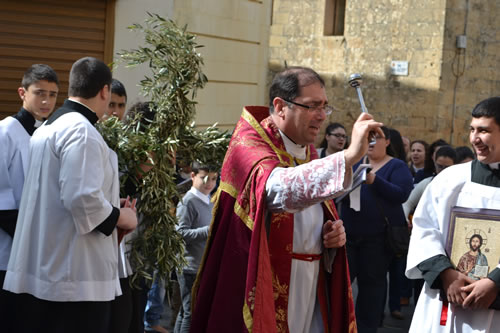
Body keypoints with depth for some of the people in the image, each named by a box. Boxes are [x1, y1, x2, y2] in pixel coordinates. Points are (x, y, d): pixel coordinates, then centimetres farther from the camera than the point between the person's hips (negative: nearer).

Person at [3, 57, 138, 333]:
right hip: (74, 277, -9)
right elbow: (82, 198, -24)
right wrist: (121, 217, -7)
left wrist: (111, 209, 21)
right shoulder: (81, 130, -15)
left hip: (39, 269, 10)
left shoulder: (46, 128, 15)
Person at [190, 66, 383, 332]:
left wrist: (333, 234, 1)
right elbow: (278, 189, -36)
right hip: (264, 288, -7)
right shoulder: (248, 145, -13)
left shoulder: (308, 152, 13)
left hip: (310, 288, 7)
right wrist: (349, 155, -42)